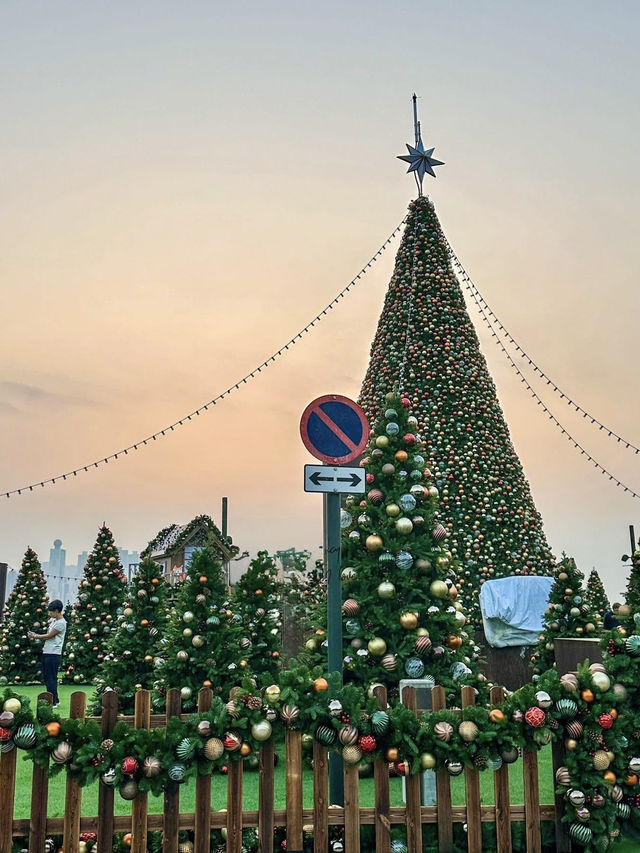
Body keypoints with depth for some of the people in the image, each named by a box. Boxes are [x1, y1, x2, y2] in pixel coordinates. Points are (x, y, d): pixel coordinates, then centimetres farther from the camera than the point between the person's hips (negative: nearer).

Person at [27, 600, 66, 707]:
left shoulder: (61, 623, -14)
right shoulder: (53, 620, 15)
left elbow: (49, 636, -13)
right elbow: (48, 635, 15)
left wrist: (35, 636, -3)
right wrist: (35, 635, 3)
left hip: (53, 654, -10)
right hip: (47, 653, 10)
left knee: (51, 678, -5)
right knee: (46, 678, 14)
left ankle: (53, 702, 2)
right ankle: (55, 700, 22)